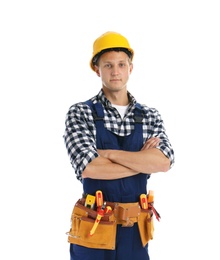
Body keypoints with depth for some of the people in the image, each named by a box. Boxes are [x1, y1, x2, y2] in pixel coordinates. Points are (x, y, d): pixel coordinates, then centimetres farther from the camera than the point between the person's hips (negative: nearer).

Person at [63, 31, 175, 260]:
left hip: (135, 229, 3)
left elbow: (164, 162, -13)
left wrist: (107, 153, -17)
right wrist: (143, 161, -11)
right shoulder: (80, 113, -5)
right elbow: (88, 168, -19)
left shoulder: (150, 116, 4)